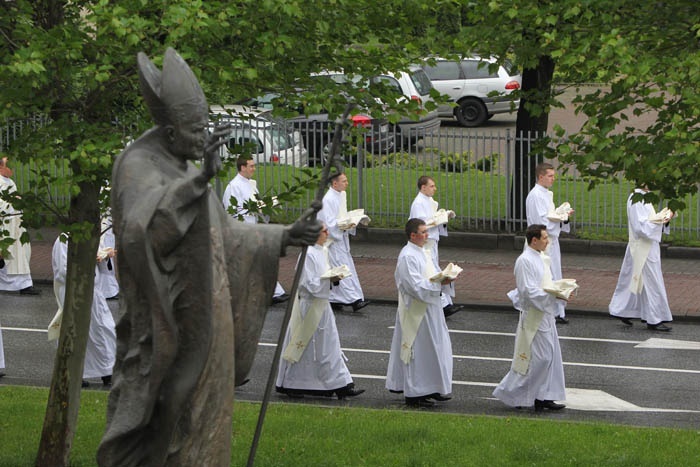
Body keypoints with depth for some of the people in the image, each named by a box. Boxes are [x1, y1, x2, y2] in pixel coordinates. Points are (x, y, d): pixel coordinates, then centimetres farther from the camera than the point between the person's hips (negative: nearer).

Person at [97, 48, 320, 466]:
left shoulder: (186, 171, 14)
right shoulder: (137, 167, -14)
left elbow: (224, 236, 21)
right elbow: (143, 225, -35)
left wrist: (285, 236, 11)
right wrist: (201, 180, -44)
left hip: (200, 324, 9)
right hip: (166, 326, -9)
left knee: (200, 419, 11)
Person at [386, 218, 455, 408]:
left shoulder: (423, 252, 11)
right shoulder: (408, 257, -19)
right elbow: (416, 286, -24)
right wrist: (439, 282, -22)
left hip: (429, 309, 10)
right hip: (416, 312, -10)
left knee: (436, 348, 14)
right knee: (418, 350, -3)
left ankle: (431, 389, 23)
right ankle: (415, 394, 5)